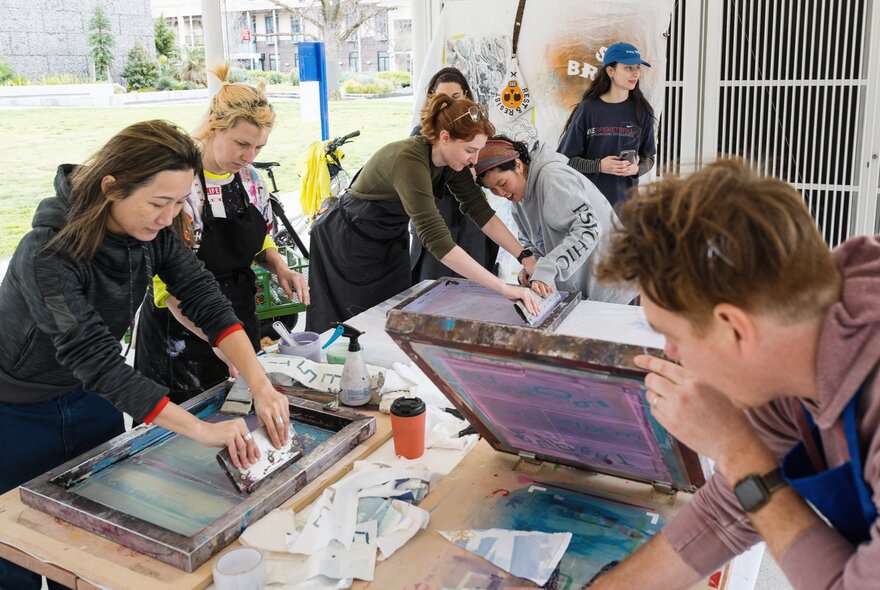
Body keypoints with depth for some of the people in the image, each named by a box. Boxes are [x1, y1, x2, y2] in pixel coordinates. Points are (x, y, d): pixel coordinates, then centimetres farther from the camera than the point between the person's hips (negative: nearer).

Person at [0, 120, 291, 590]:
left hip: (92, 402, 6)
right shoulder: (47, 256, -33)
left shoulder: (153, 231, -14)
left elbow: (205, 299, -17)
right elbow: (97, 362, -39)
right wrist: (204, 431, -43)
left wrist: (261, 385, -29)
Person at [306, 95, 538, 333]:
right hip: (348, 242, -7)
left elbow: (480, 210, -7)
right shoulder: (409, 159, -35)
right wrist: (504, 288, -44)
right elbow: (437, 239, -42)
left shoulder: (450, 161, -11)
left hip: (391, 240, 7)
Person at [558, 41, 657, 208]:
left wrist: (637, 169, -9)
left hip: (625, 199, 2)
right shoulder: (588, 109, -4)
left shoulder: (641, 111, 4)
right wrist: (598, 166, -16)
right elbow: (566, 158, -3)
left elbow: (648, 156, 12)